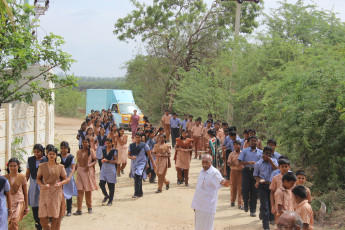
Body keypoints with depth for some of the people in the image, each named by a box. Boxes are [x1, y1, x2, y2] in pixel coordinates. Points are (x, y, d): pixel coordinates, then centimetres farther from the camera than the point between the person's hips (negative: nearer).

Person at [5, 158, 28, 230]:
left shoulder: (21, 177, 2)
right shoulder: (5, 177, 4)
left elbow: (25, 192, 7)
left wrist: (26, 206, 8)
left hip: (19, 202, -2)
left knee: (14, 222, -17)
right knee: (6, 223, -5)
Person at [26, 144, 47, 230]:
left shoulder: (46, 160, -6)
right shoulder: (30, 160, 7)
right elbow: (27, 173, 14)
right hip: (33, 184, 4)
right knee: (34, 204, 6)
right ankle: (37, 222, 16)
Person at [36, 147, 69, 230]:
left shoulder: (60, 167, 5)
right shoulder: (42, 166, 6)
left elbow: (66, 179, 7)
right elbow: (38, 178, 9)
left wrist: (60, 183, -14)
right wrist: (42, 185, -10)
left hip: (56, 193, 0)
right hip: (45, 193, 0)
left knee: (56, 216, -1)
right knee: (43, 217, -4)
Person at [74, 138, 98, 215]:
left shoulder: (91, 151, 0)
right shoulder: (78, 152, 7)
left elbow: (95, 160, -1)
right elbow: (77, 162, 14)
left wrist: (90, 165, -18)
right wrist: (76, 169, 6)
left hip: (88, 172, -1)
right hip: (80, 171, 1)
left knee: (88, 190, 8)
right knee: (80, 191, -6)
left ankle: (89, 207, 24)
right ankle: (79, 210, -7)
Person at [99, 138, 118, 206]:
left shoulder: (114, 151, -3)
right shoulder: (104, 150, 11)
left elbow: (115, 161, -5)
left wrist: (107, 161, -16)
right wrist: (103, 161, -5)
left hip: (111, 169, -4)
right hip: (104, 168, 4)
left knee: (111, 185, 2)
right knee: (101, 183, -5)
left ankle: (110, 201, 13)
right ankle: (106, 195, 21)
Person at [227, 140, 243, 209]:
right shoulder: (231, 154, 4)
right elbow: (228, 163, -1)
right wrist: (235, 165, -17)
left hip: (241, 171, -1)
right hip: (233, 171, 1)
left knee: (240, 187, -5)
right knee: (233, 186, 8)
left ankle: (240, 204, -4)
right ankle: (232, 201, 26)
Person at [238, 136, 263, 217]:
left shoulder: (260, 152, 11)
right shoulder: (245, 151, 7)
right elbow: (240, 161, 1)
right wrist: (248, 162, -12)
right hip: (246, 171, -1)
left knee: (254, 191, 2)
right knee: (245, 189, -11)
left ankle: (253, 211, 9)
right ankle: (245, 203, 19)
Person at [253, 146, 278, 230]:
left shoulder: (273, 161, 7)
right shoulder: (258, 164, 3)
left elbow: (276, 170, -11)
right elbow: (255, 175, 9)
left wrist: (270, 160, -15)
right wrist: (259, 180, -12)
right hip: (263, 185, -2)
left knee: (272, 203, 12)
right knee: (264, 205, -5)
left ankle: (271, 218, 37)